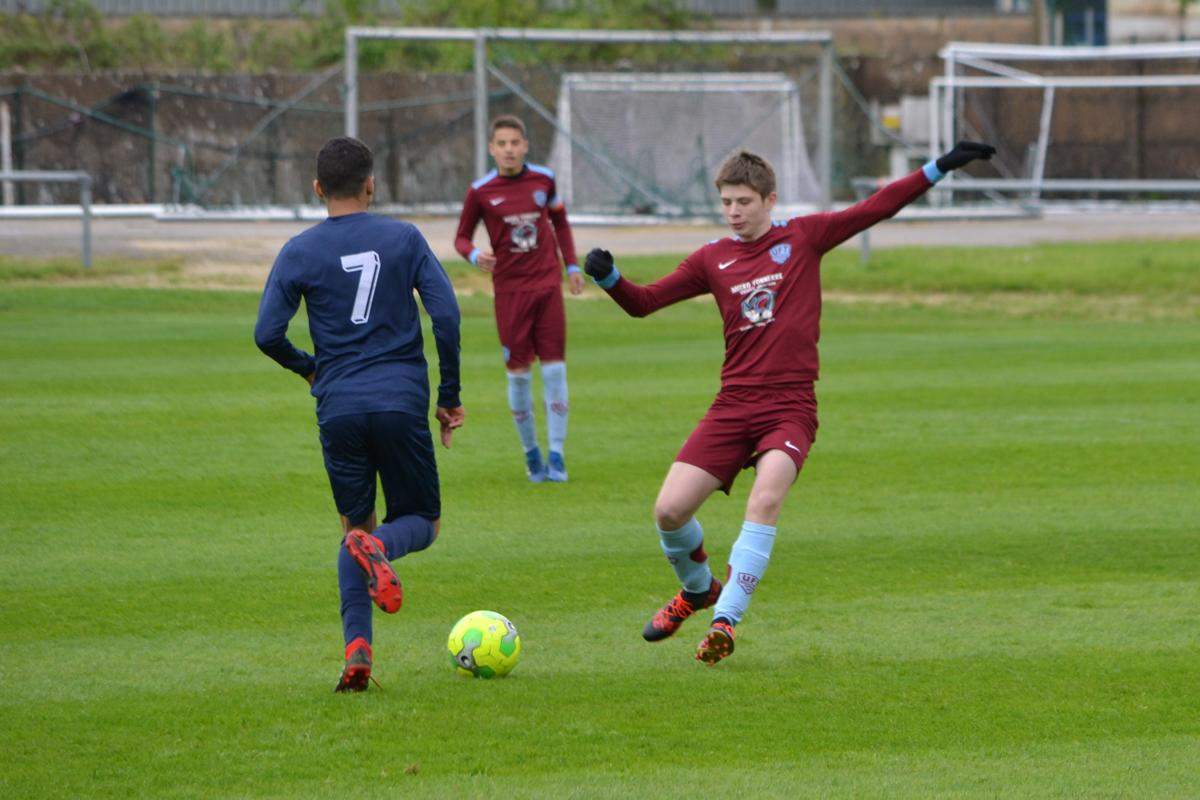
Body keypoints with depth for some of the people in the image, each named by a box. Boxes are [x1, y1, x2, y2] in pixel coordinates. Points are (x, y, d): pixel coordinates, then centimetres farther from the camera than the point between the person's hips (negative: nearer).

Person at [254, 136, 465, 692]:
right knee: (421, 521, 14)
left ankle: (357, 646, -7)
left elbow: (267, 334, -2)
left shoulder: (299, 252, 3)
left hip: (339, 407, 1)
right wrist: (450, 394, 5)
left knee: (355, 529, 13)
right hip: (402, 401, -1)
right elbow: (446, 314, -4)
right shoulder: (404, 239, 3)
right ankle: (380, 546, -24)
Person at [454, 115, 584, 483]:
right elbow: (462, 237, 5)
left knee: (554, 369, -3)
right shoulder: (480, 191, -4)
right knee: (518, 373, 0)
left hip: (548, 284, 2)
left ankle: (556, 454, 2)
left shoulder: (544, 179, 3)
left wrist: (572, 265, 14)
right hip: (510, 289, -1)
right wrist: (475, 255, -17)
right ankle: (530, 452, 16)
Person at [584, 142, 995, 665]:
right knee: (669, 510, -8)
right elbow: (644, 302, 13)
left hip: (789, 407, -3)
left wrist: (940, 167, 1)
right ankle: (697, 590, 23)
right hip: (733, 405, 3)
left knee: (766, 500, -29)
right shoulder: (713, 259, 11)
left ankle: (724, 621, -26)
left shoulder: (802, 238, 6)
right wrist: (608, 277, -6)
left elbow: (876, 208, 6)